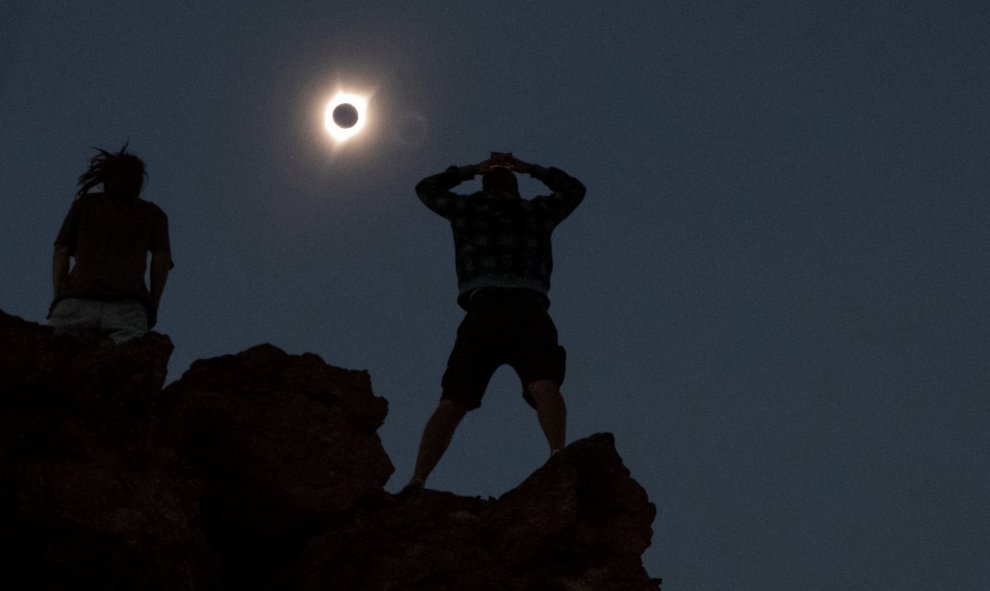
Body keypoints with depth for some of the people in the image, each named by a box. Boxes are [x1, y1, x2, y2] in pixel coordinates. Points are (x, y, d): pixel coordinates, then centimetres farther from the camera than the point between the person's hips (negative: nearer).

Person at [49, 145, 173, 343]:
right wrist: (153, 307, 14)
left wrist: (58, 299, 10)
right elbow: (162, 258, 12)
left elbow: (61, 252, 16)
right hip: (128, 308, 0)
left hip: (77, 303, 0)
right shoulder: (153, 213, 29)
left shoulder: (84, 203, 29)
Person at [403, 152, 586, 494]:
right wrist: (529, 169, 50)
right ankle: (558, 455, -51)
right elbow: (574, 189, 46)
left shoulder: (469, 209, 24)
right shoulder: (537, 212, 25)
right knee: (544, 385, -23)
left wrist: (470, 170, 51)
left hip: (483, 310, 1)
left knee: (452, 403, -3)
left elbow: (426, 188, 43)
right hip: (529, 310, -1)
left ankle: (417, 481, -19)